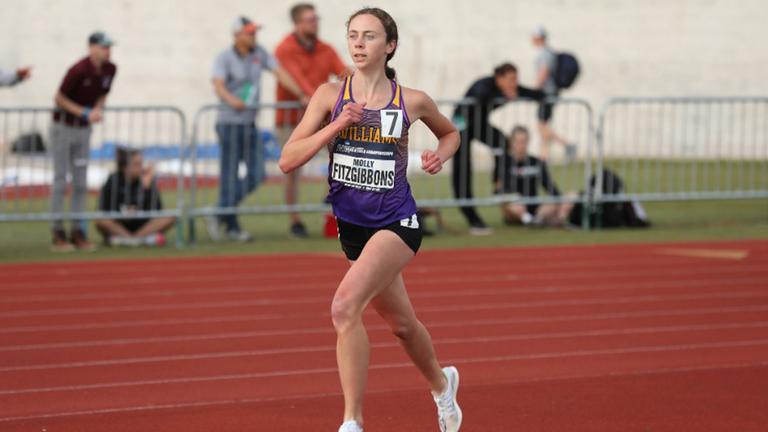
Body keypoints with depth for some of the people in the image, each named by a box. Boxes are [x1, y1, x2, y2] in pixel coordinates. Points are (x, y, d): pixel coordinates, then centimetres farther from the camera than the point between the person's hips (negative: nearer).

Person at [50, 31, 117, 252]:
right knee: (60, 181, -3)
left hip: (84, 129, 6)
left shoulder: (110, 69, -4)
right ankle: (58, 234, 0)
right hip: (63, 126, -6)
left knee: (81, 183, 7)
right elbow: (59, 99, -16)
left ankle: (78, 232, 13)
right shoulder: (79, 70, -23)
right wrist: (85, 113, -21)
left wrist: (98, 110, -8)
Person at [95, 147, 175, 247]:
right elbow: (104, 210, -11)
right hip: (119, 226, -2)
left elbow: (157, 210, -14)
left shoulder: (148, 180, -4)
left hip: (142, 226, 2)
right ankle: (144, 238, -35)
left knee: (169, 218, -23)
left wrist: (147, 186, -20)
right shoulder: (113, 181, -7)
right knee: (101, 221, -32)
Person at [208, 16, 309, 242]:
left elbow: (280, 74, 4)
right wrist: (232, 100, -44)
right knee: (229, 176, -6)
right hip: (229, 122, -6)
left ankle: (220, 215, 13)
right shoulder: (224, 58, -9)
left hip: (250, 123, 6)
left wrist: (301, 96, -7)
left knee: (256, 175, 1)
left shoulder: (259, 53, 8)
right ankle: (231, 225, 3)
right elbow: (218, 85, -24)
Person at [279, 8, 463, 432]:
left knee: (345, 306, -27)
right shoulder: (331, 95, -2)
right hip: (353, 226, 4)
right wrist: (337, 125, -19)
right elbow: (288, 160, -8)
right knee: (401, 323, 22)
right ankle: (441, 384, 52)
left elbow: (450, 132, 19)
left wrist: (440, 155, -3)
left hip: (396, 224, -4)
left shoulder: (412, 101, -4)